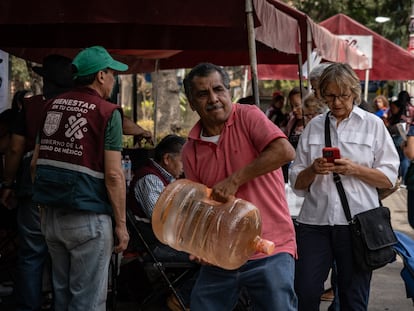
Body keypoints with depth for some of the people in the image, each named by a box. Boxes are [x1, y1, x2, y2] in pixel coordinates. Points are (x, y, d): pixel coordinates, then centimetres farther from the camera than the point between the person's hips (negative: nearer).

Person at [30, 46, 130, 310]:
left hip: (51, 215, 7)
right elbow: (113, 175, -14)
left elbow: (36, 162, 13)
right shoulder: (107, 112, -9)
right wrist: (121, 223, -7)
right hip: (87, 218, -6)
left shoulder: (53, 105, 9)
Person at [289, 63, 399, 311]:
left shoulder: (373, 124, 5)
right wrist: (312, 170, -10)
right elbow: (297, 183, 11)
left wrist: (355, 169, -14)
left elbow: (389, 178, 1)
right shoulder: (314, 126, 11)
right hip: (315, 221, 2)